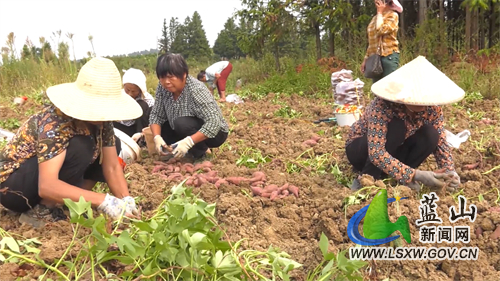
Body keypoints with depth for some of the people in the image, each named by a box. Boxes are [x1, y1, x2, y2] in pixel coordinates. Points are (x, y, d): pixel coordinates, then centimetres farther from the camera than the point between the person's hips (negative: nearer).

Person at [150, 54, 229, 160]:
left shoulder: (196, 90, -30)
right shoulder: (163, 88, -11)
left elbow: (214, 123, -36)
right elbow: (156, 115, -7)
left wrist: (188, 142, -43)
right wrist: (157, 137, -26)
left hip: (214, 133, -7)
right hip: (189, 133, 7)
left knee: (182, 124, -31)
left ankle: (200, 152, -5)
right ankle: (195, 147, 8)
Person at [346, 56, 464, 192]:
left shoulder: (432, 107, -18)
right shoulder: (383, 105, -35)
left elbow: (440, 141, -10)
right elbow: (376, 153, -42)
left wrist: (449, 170, -28)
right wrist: (415, 174, -46)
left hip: (393, 152, 5)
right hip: (360, 149, -5)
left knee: (430, 134, -21)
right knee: (396, 127, -34)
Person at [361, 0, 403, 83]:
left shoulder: (392, 15, -2)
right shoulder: (375, 18, 20)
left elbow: (381, 30, -19)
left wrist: (379, 12, -6)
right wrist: (366, 59, 17)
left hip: (388, 56, -7)